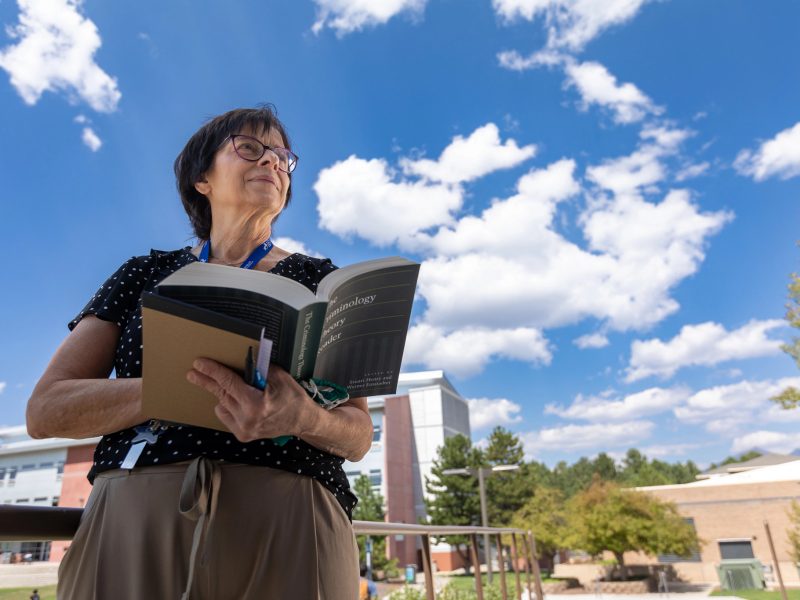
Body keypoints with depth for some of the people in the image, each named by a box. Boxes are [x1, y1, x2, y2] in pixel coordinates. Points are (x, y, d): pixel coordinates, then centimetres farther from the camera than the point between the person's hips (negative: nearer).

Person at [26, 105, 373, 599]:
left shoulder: (320, 279, 8)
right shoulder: (144, 274, 11)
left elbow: (359, 436, 2)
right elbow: (46, 411, 1)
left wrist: (303, 417, -23)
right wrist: (186, 382, -17)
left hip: (288, 521, 0)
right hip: (130, 519, 1)